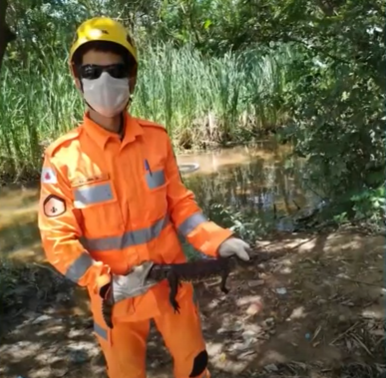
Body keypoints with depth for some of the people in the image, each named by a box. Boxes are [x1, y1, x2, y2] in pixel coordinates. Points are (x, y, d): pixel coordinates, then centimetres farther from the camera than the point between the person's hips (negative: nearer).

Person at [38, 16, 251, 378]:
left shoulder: (156, 139, -7)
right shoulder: (62, 157, -15)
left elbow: (179, 203, 0)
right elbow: (59, 239, -13)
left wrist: (218, 240, -14)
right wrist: (108, 285, -23)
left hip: (172, 282, 2)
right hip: (114, 295, -2)